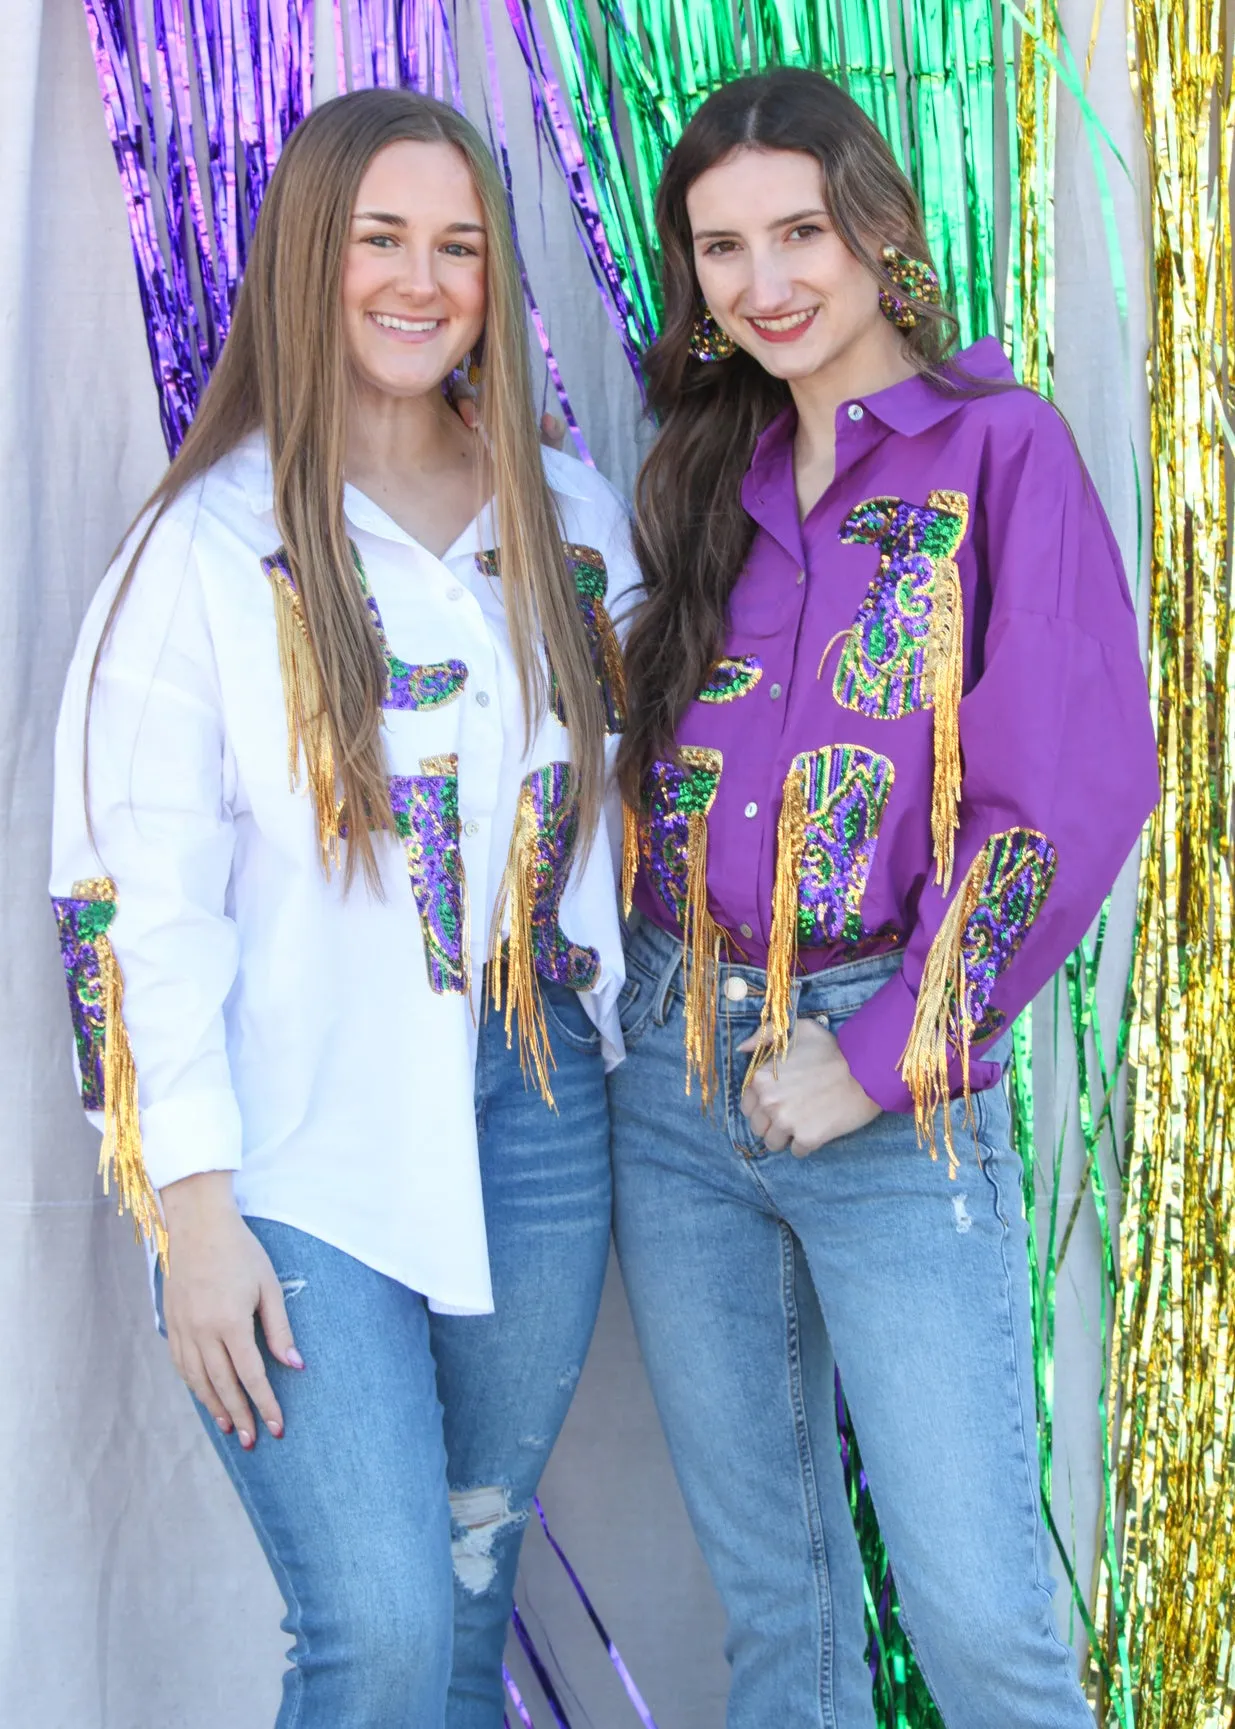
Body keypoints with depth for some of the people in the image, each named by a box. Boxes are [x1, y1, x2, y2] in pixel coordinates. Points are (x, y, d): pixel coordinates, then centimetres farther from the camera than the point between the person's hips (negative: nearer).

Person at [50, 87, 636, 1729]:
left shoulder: (574, 516, 8)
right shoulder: (210, 544, -6)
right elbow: (135, 894, -8)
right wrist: (194, 1206, -12)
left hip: (535, 1124, 4)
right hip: (300, 1162, -4)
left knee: (471, 1590, 14)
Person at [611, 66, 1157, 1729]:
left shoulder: (999, 445, -4)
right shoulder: (707, 471, 12)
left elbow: (1079, 790, -12)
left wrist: (880, 1054, -13)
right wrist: (658, 1001, 2)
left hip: (893, 1104, -5)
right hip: (671, 1074, 5)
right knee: (767, 1578, 13)